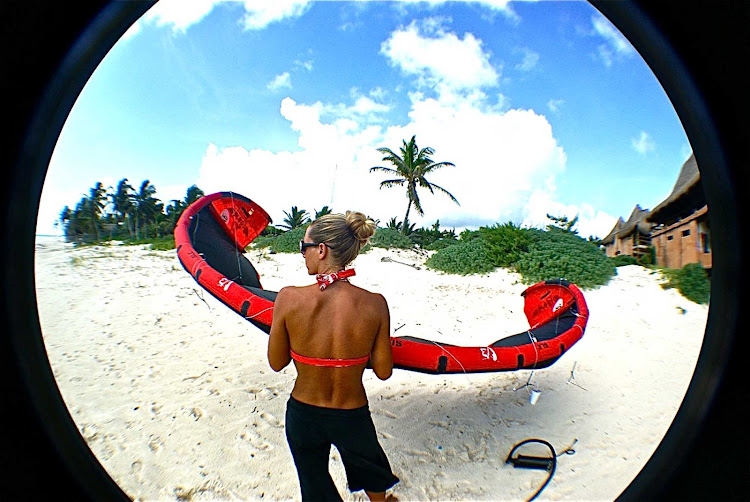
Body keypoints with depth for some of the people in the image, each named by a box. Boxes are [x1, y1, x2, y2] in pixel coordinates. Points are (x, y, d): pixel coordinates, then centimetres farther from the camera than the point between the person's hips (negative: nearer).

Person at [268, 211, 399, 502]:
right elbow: (383, 371, -10)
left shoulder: (289, 298, -23)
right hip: (353, 419, 1)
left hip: (303, 417, -1)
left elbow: (277, 363, -9)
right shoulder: (375, 304, -20)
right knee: (367, 460, 35)